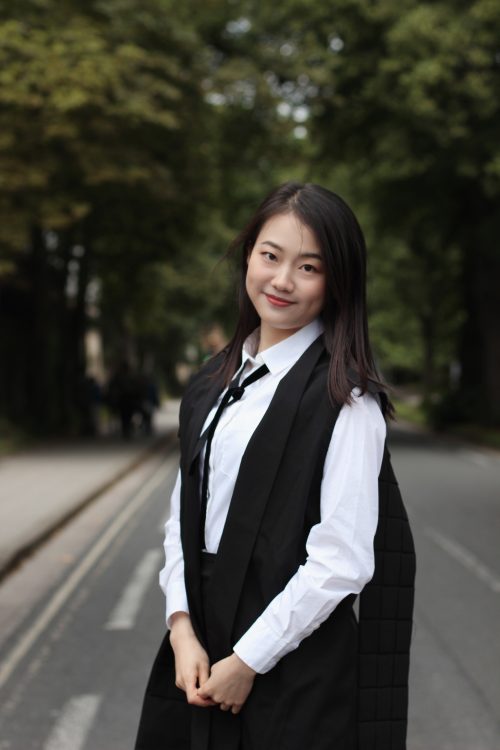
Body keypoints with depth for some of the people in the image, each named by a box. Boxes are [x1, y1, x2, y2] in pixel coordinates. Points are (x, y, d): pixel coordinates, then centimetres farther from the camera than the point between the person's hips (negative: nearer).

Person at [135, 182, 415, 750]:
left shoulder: (346, 399, -12)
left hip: (296, 672, -5)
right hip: (199, 657, 6)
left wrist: (248, 661, -13)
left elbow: (341, 561, -16)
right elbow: (183, 517, 7)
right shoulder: (213, 385, 8)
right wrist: (183, 629, -6)